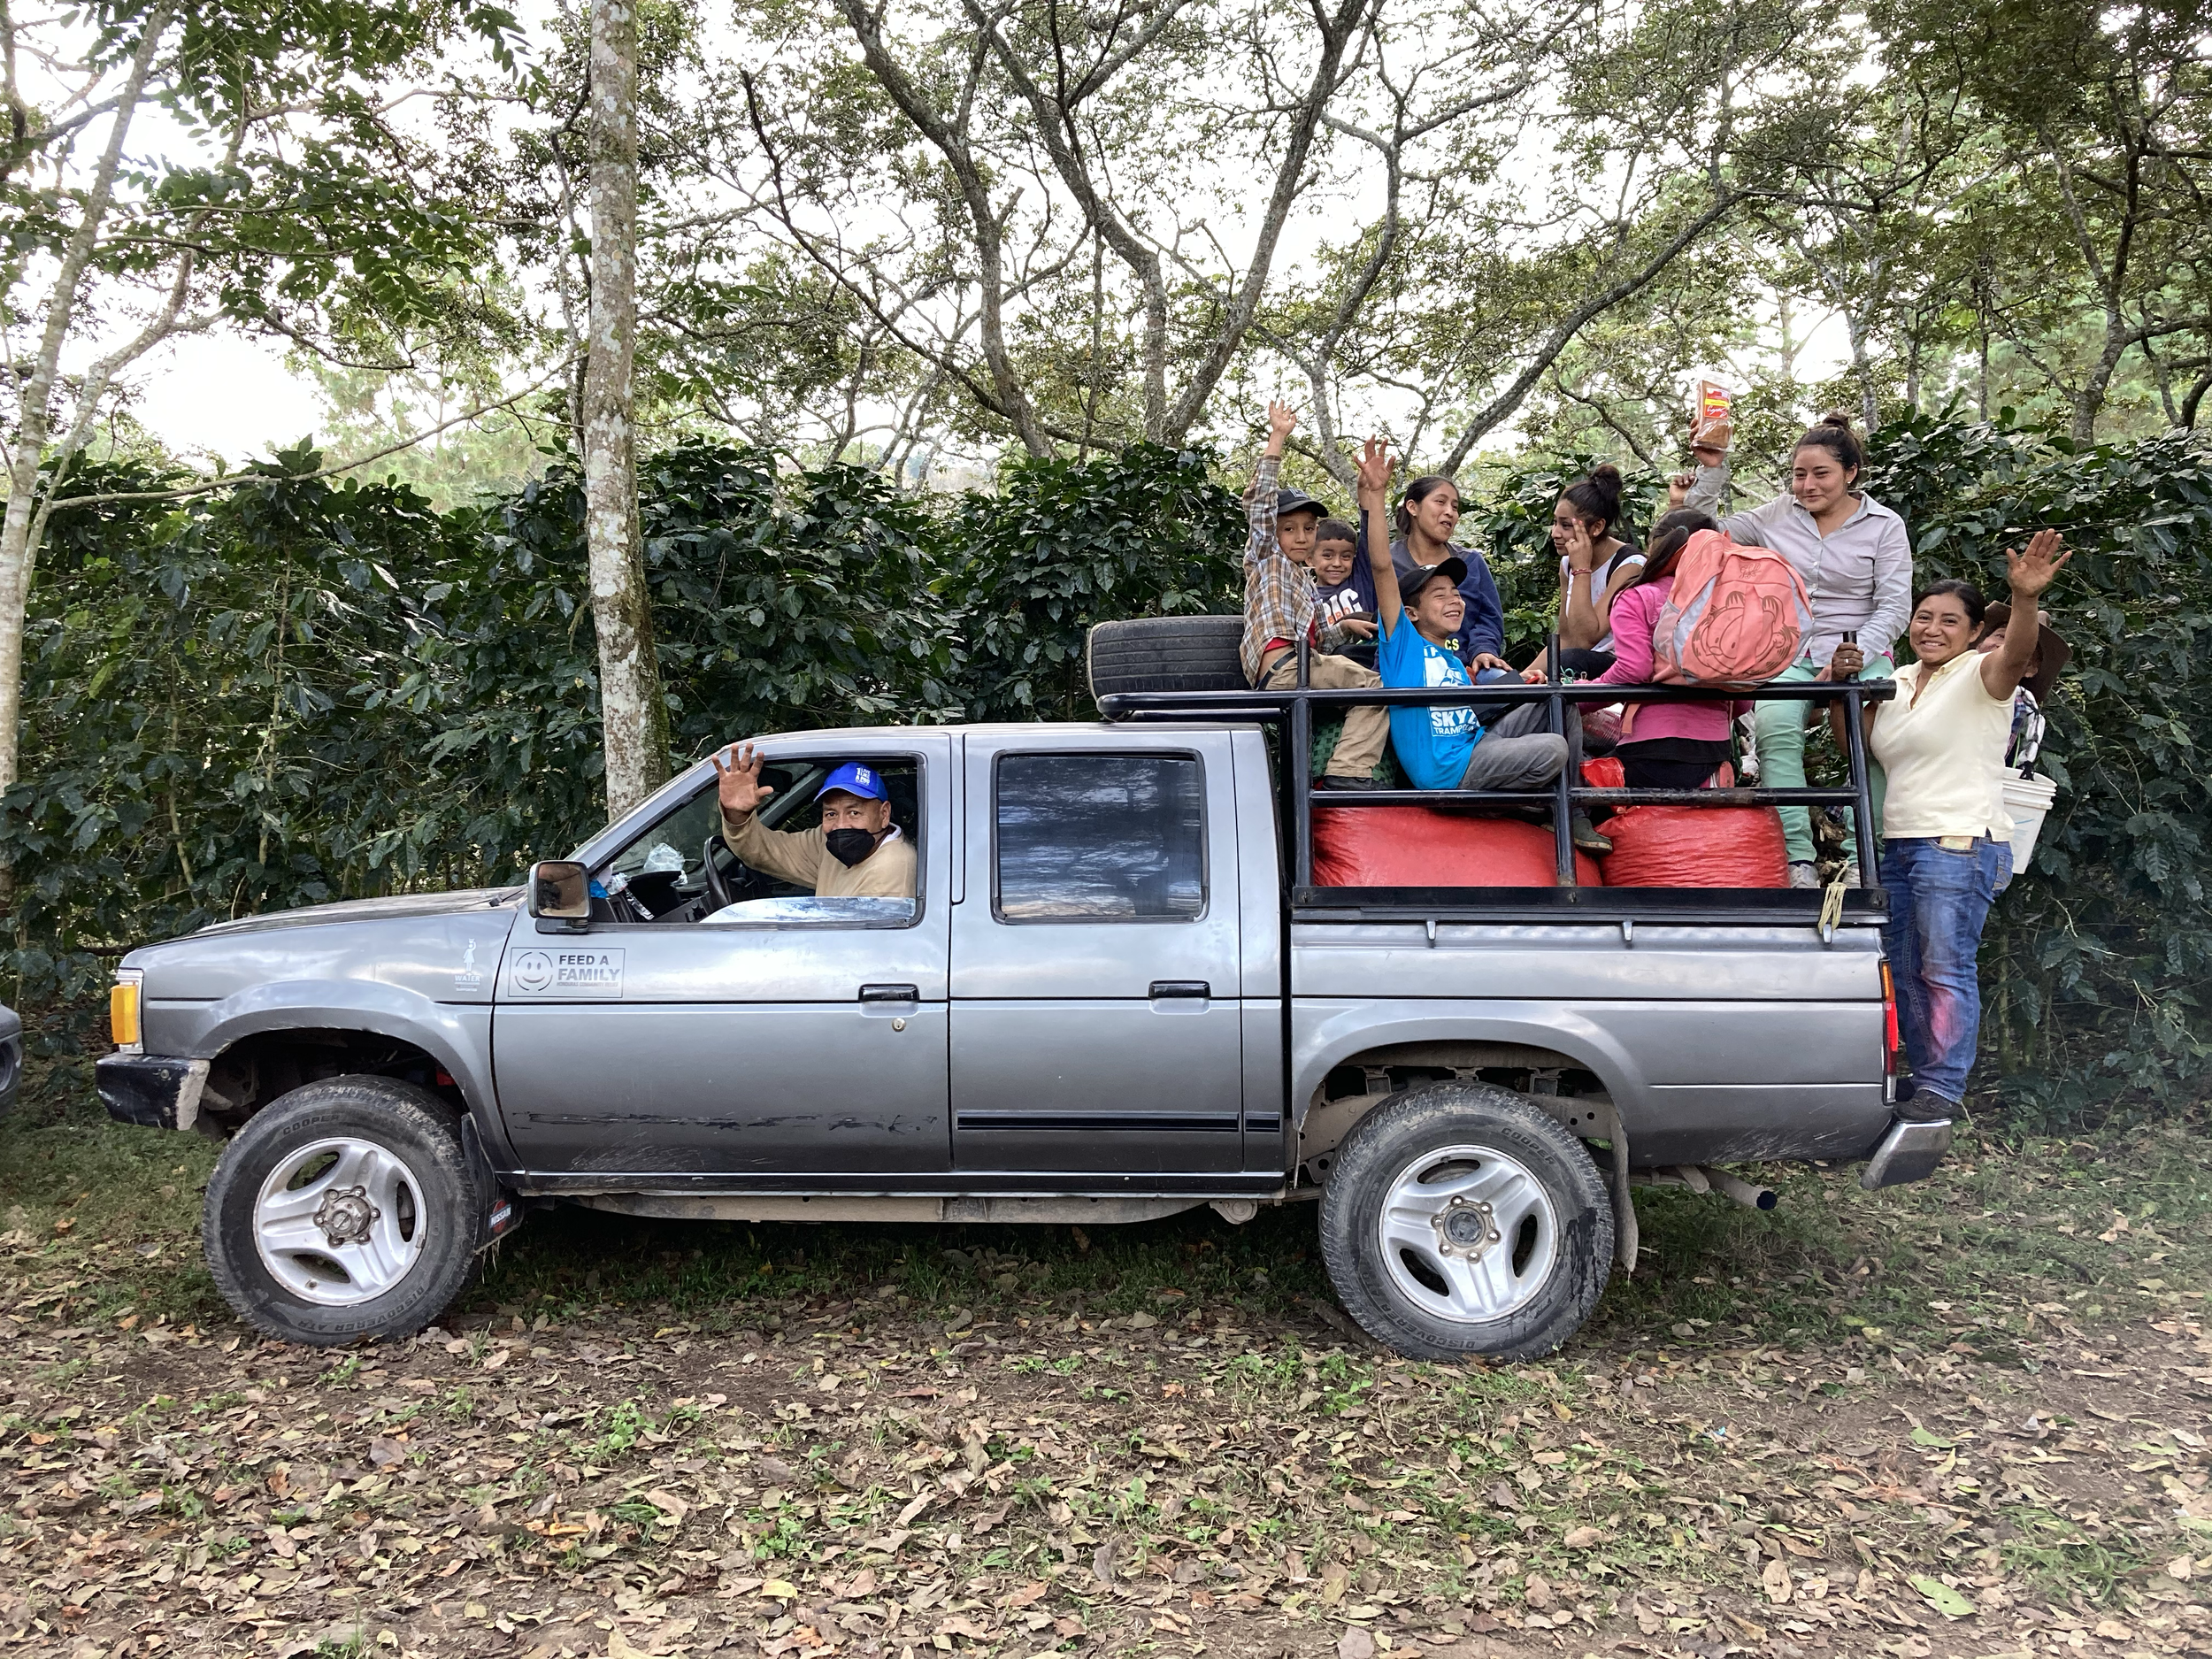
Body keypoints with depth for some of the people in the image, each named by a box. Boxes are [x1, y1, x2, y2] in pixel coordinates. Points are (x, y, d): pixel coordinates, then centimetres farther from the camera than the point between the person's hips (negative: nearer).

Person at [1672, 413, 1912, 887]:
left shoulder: (1885, 526, 7)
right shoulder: (1779, 515, 14)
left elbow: (1893, 608, 1)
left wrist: (1850, 660, -13)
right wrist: (1711, 471, 10)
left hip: (1861, 655, -1)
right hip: (1789, 655, 1)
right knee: (1775, 727, -32)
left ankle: (1860, 858, -29)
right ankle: (1798, 858, -33)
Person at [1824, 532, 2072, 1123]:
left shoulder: (1980, 675, -5)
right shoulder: (1898, 681, 16)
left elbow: (2016, 654, -26)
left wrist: (2025, 599, -47)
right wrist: (1841, 685, -1)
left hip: (1960, 844, -7)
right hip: (1896, 845, 7)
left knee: (1945, 968, -7)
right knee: (1904, 969, 11)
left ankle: (1944, 1089, 0)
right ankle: (1922, 1076, 21)